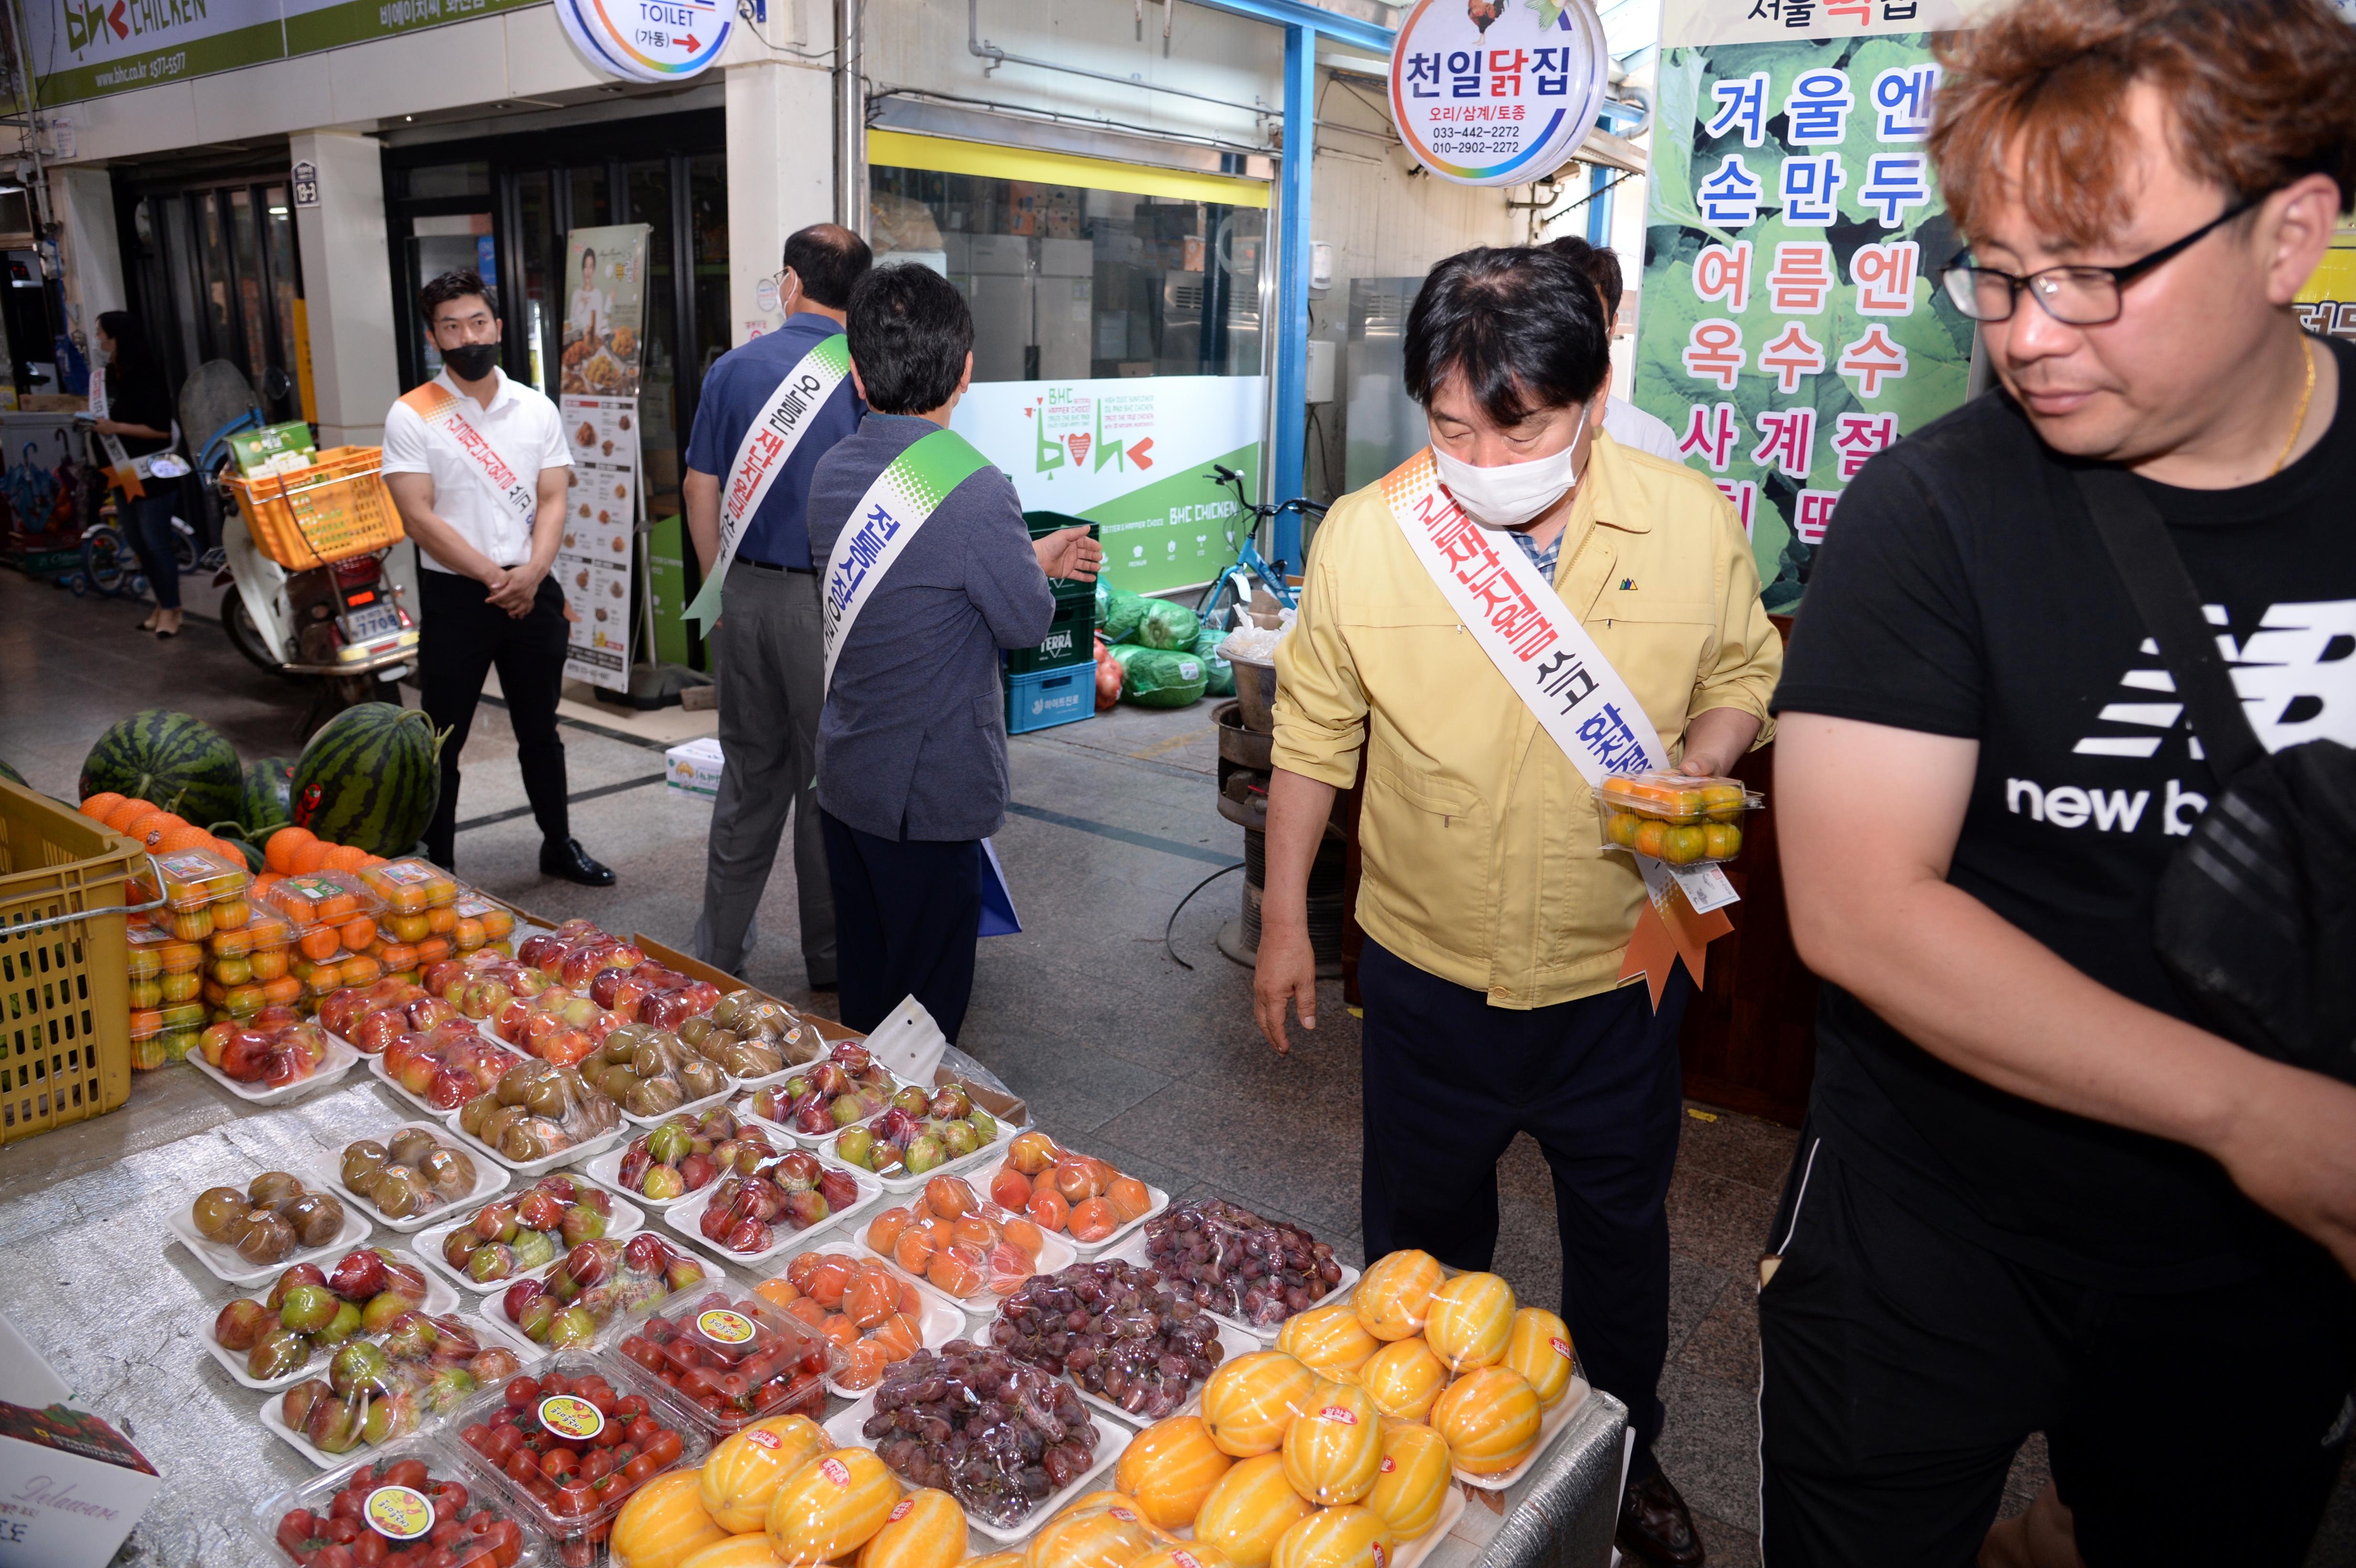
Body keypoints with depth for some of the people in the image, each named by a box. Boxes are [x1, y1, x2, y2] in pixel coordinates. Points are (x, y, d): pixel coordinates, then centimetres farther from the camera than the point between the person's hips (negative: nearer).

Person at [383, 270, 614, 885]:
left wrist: (531, 573, -14)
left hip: (533, 592, 3)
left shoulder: (537, 409, 6)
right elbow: (419, 517, -10)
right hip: (454, 596, -3)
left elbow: (553, 500, 2)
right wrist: (495, 577, -15)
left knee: (540, 730, 15)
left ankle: (559, 846, 28)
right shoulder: (411, 416, -4)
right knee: (442, 741, 4)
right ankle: (437, 866, 15)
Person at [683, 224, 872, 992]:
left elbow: (701, 489, 6)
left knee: (749, 773, 16)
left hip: (748, 591, 3)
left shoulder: (736, 367, 3)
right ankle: (830, 956, 20)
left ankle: (719, 944, 25)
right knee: (828, 780, 8)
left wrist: (720, 588, 17)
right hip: (829, 600, -3)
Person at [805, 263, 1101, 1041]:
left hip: (845, 778, 8)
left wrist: (1029, 557, 17)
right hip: (932, 793, -7)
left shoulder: (833, 471, 2)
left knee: (862, 984, 21)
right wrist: (1036, 570, 10)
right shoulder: (975, 489, -22)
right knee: (923, 1003, 8)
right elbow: (1025, 623, -11)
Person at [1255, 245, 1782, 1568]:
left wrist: (1688, 781, -18)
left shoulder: (1694, 523, -13)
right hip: (1428, 966, 0)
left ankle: (1625, 1455, 51)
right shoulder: (1362, 537, -14)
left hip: (1620, 971, 1)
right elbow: (1315, 734, -2)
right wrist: (1286, 918, 3)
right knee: (1423, 1227, 22)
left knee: (1622, 1226, 23)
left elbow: (1744, 678, 4)